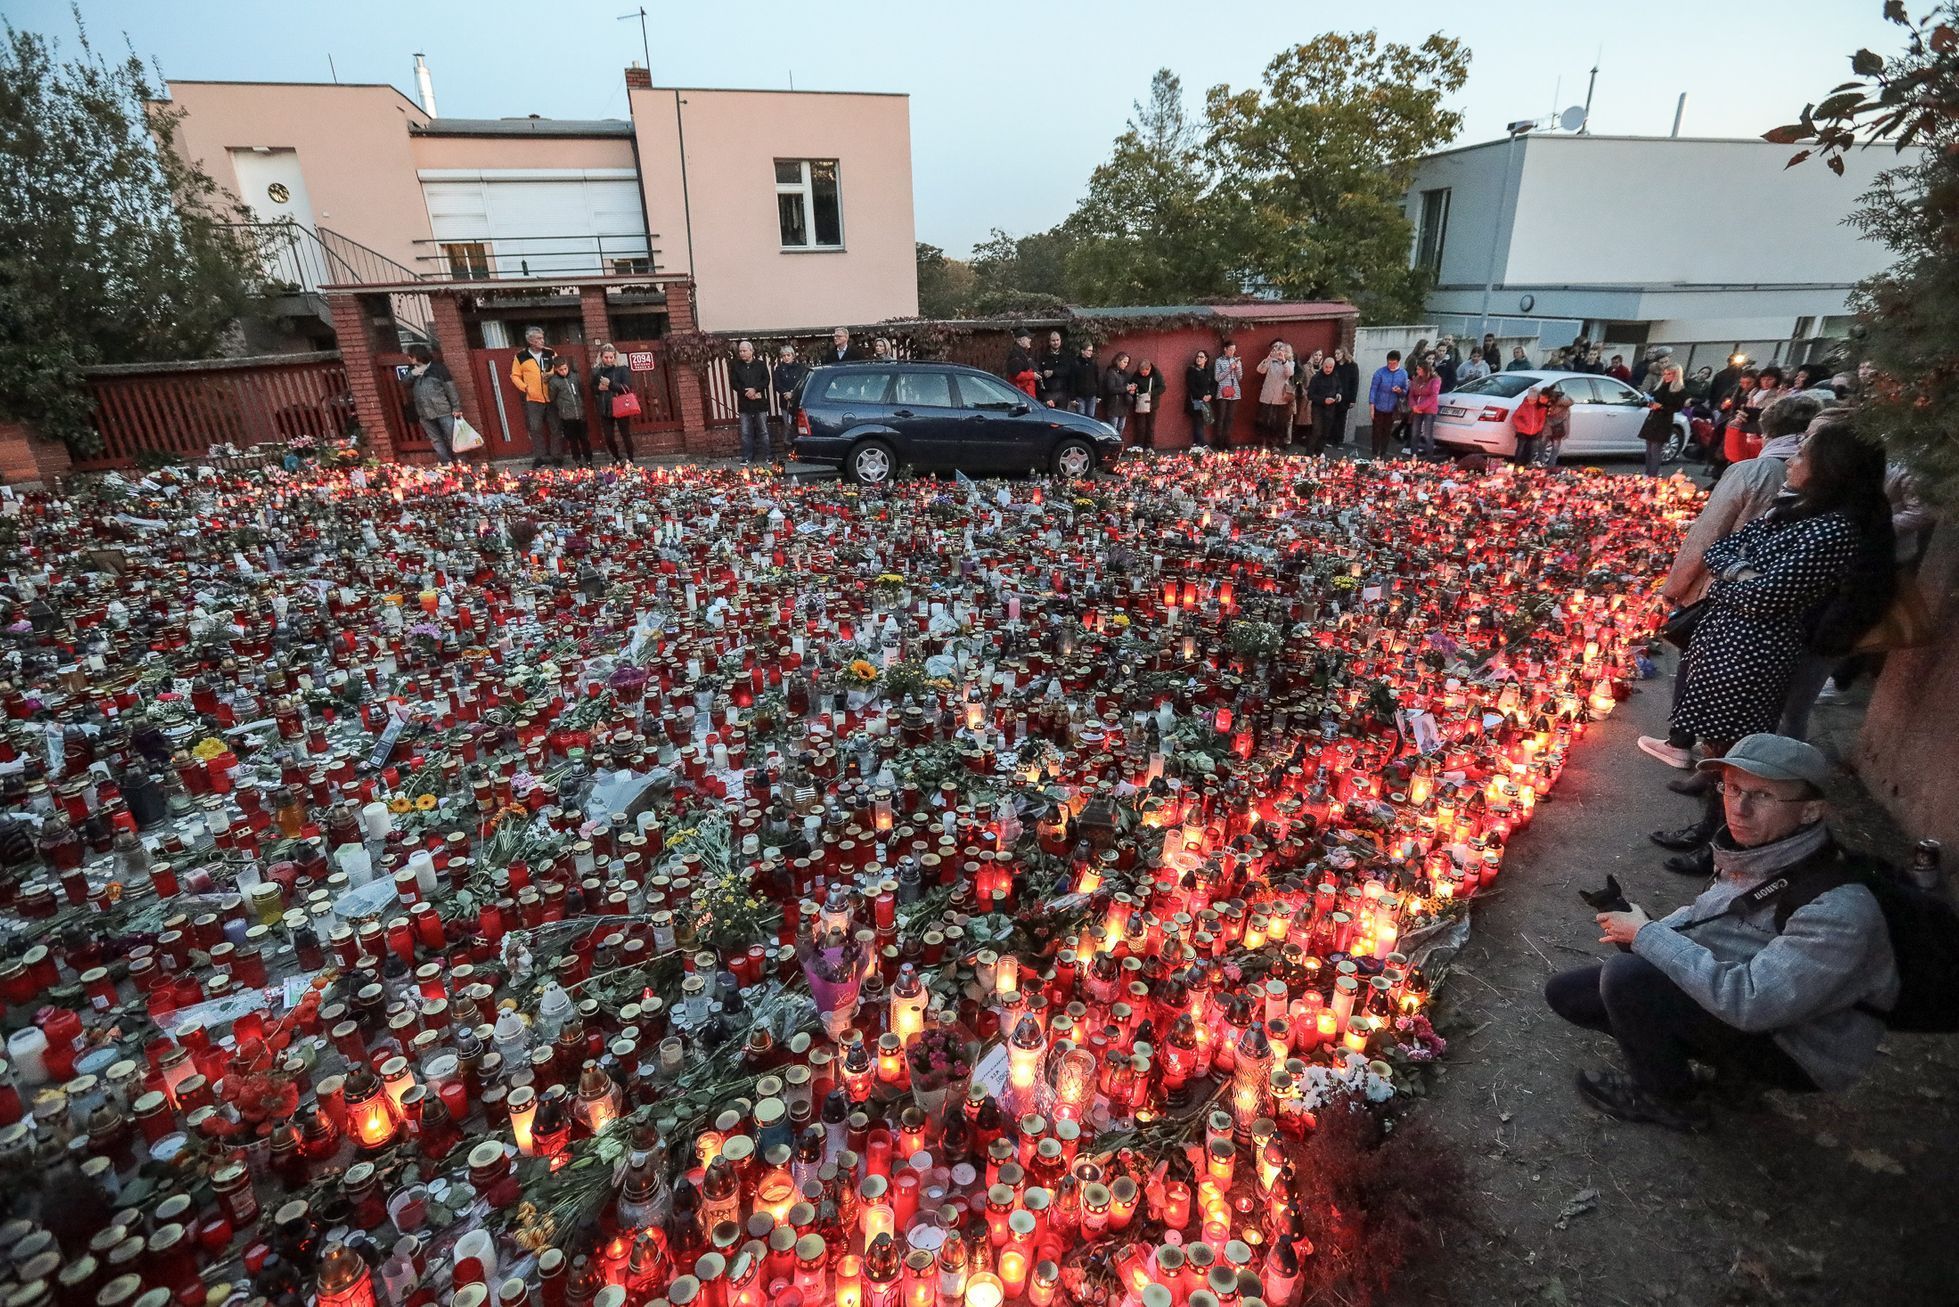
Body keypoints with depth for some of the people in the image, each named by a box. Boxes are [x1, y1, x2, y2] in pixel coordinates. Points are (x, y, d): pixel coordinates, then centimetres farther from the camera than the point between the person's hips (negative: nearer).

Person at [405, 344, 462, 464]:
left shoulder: (437, 367, -2)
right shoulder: (412, 369, 16)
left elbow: (450, 388, -6)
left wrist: (456, 407, -12)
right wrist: (411, 374, -3)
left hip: (443, 410, -6)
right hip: (424, 413, 6)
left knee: (453, 438, -4)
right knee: (436, 441, 6)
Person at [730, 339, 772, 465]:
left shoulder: (761, 364, 4)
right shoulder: (736, 366, 7)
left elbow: (766, 380, -3)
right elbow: (733, 382, 1)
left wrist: (755, 389, -17)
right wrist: (746, 392, -12)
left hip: (760, 403, -1)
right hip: (744, 404, 1)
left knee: (763, 431, 2)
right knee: (745, 433, 1)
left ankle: (765, 456, 10)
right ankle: (746, 458, 6)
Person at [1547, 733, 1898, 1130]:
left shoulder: (1838, 910, -31)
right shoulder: (1755, 852, -6)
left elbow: (1748, 1003, -35)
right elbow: (1706, 912, 13)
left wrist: (1646, 935, -24)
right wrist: (1654, 931, -7)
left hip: (1795, 1050, -7)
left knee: (1625, 976, -28)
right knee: (1564, 991, 0)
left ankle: (1671, 1101, -2)